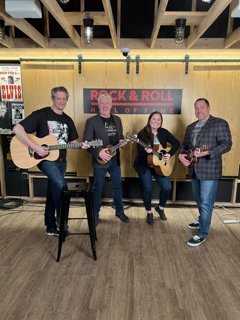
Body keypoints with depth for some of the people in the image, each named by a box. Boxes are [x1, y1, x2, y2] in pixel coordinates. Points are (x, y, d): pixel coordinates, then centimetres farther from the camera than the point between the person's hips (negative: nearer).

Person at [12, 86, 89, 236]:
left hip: (61, 160, 6)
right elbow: (17, 129, -15)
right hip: (45, 158, -6)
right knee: (59, 183, -28)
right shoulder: (41, 114, -8)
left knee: (53, 192, 13)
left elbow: (73, 141, 16)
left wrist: (81, 145, -8)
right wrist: (36, 147, -23)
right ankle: (61, 219, -10)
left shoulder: (68, 120, 11)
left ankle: (51, 227, 25)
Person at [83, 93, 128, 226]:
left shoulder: (117, 119, 9)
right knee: (97, 188, 9)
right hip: (100, 161, -5)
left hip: (115, 160, 5)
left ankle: (119, 211, 32)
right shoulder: (91, 121, -9)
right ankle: (95, 214, 27)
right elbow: (86, 142, -12)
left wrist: (121, 141, -5)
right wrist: (98, 153, -25)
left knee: (117, 186, 14)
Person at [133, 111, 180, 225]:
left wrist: (169, 154, -12)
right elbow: (140, 151, -17)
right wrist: (146, 151, -40)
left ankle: (160, 207, 24)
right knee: (147, 189, -1)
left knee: (167, 187, -4)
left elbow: (176, 142, 3)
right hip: (144, 166, -3)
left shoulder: (164, 132, 0)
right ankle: (149, 213, 23)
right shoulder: (142, 133, -11)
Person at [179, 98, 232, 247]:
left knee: (206, 203, -2)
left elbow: (226, 144, -16)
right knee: (198, 199, 22)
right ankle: (202, 220, 45)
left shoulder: (220, 123, -7)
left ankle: (202, 234, 11)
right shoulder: (191, 127, 15)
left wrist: (206, 153, -28)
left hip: (209, 171, -7)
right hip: (194, 170, 7)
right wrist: (181, 155, -4)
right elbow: (185, 144, 18)